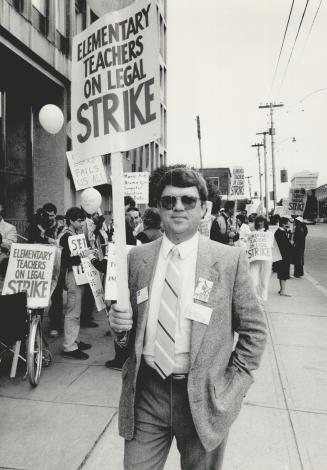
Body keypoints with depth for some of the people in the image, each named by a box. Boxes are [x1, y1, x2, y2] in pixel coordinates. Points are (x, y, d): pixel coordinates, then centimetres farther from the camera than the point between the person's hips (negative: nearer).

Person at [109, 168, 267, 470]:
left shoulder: (230, 260, -9)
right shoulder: (137, 258, -1)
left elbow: (254, 330, -2)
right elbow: (133, 328, 9)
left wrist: (234, 384, -5)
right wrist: (121, 326, -12)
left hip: (204, 398, -1)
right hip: (146, 393, 2)